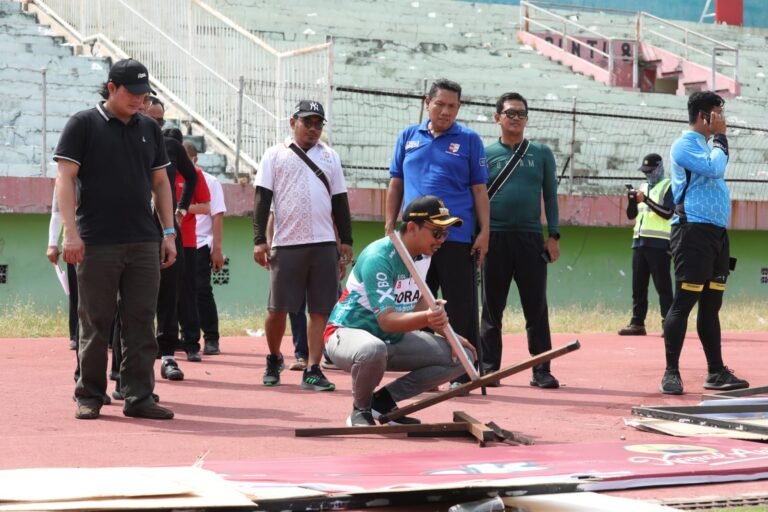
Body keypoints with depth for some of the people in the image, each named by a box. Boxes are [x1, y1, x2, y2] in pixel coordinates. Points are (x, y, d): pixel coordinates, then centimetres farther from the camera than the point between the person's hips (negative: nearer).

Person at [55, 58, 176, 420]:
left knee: (141, 322, 2)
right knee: (95, 323, 2)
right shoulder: (83, 125, -1)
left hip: (144, 242, 4)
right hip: (96, 243, -4)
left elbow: (160, 182, 18)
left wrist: (168, 232, 11)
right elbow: (65, 178, -5)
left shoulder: (149, 129, 14)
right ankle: (89, 396, 11)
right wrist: (71, 232, -14)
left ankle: (138, 397, 6)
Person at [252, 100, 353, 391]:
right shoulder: (275, 155, 6)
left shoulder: (330, 157, 15)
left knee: (321, 309, -2)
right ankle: (274, 359, 23)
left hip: (324, 244, 2)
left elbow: (340, 201, 15)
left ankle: (312, 370, 0)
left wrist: (346, 241, 9)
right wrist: (259, 240, -7)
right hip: (286, 245, -2)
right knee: (278, 308, 1)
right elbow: (262, 199, 1)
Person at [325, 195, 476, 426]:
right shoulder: (378, 258, -26)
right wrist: (426, 318, -51)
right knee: (373, 349, -44)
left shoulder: (423, 254, 0)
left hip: (394, 339, 8)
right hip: (347, 333, -8)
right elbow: (386, 320, -34)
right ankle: (361, 409, -11)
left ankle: (383, 401, 3)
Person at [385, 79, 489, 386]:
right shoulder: (409, 137, 11)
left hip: (457, 238, -3)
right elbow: (396, 184, 14)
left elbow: (479, 189, 2)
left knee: (460, 309, -2)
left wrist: (484, 232, -4)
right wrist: (390, 226, 8)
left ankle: (463, 374, 3)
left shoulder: (469, 140, 3)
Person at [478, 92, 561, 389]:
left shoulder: (541, 153, 10)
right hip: (495, 238, 0)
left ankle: (541, 370, 3)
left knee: (536, 307, 0)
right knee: (492, 307, 4)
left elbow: (550, 196, 10)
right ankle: (489, 368, 9)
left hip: (531, 238, 1)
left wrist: (553, 236, 2)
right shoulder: (486, 154, 7)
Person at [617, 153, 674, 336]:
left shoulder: (669, 187, -1)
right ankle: (637, 323, 8)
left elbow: (668, 213, -14)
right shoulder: (643, 188, 20)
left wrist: (646, 200, -19)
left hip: (659, 243, -7)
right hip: (639, 241, 7)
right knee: (638, 285, 6)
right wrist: (632, 200, -4)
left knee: (662, 285, -8)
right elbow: (631, 214, 16)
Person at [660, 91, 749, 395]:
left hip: (716, 232, 9)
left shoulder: (707, 145, 21)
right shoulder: (684, 145, -6)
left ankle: (716, 372, 11)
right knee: (684, 302, -10)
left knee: (711, 305, 9)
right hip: (694, 232, -9)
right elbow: (715, 168, -19)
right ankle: (671, 373, -9)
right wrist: (720, 137, -9)